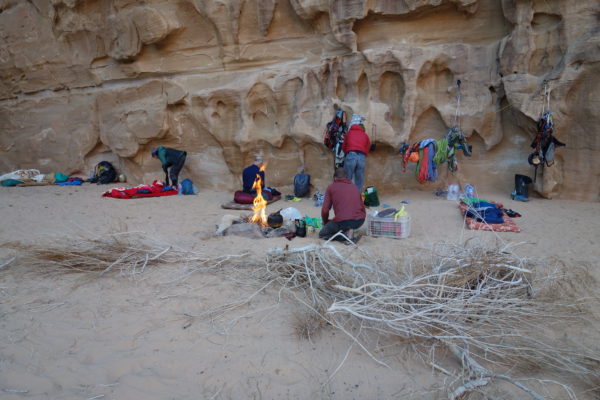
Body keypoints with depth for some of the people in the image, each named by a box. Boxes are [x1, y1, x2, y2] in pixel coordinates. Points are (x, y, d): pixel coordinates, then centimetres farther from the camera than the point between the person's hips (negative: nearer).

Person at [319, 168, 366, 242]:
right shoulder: (354, 186, 20)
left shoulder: (331, 187, 8)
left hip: (343, 221, -5)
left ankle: (346, 234, -3)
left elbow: (325, 210, 3)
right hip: (360, 221, 5)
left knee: (321, 234, 18)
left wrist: (325, 222, 22)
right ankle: (348, 231, 8)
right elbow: (362, 206, 24)